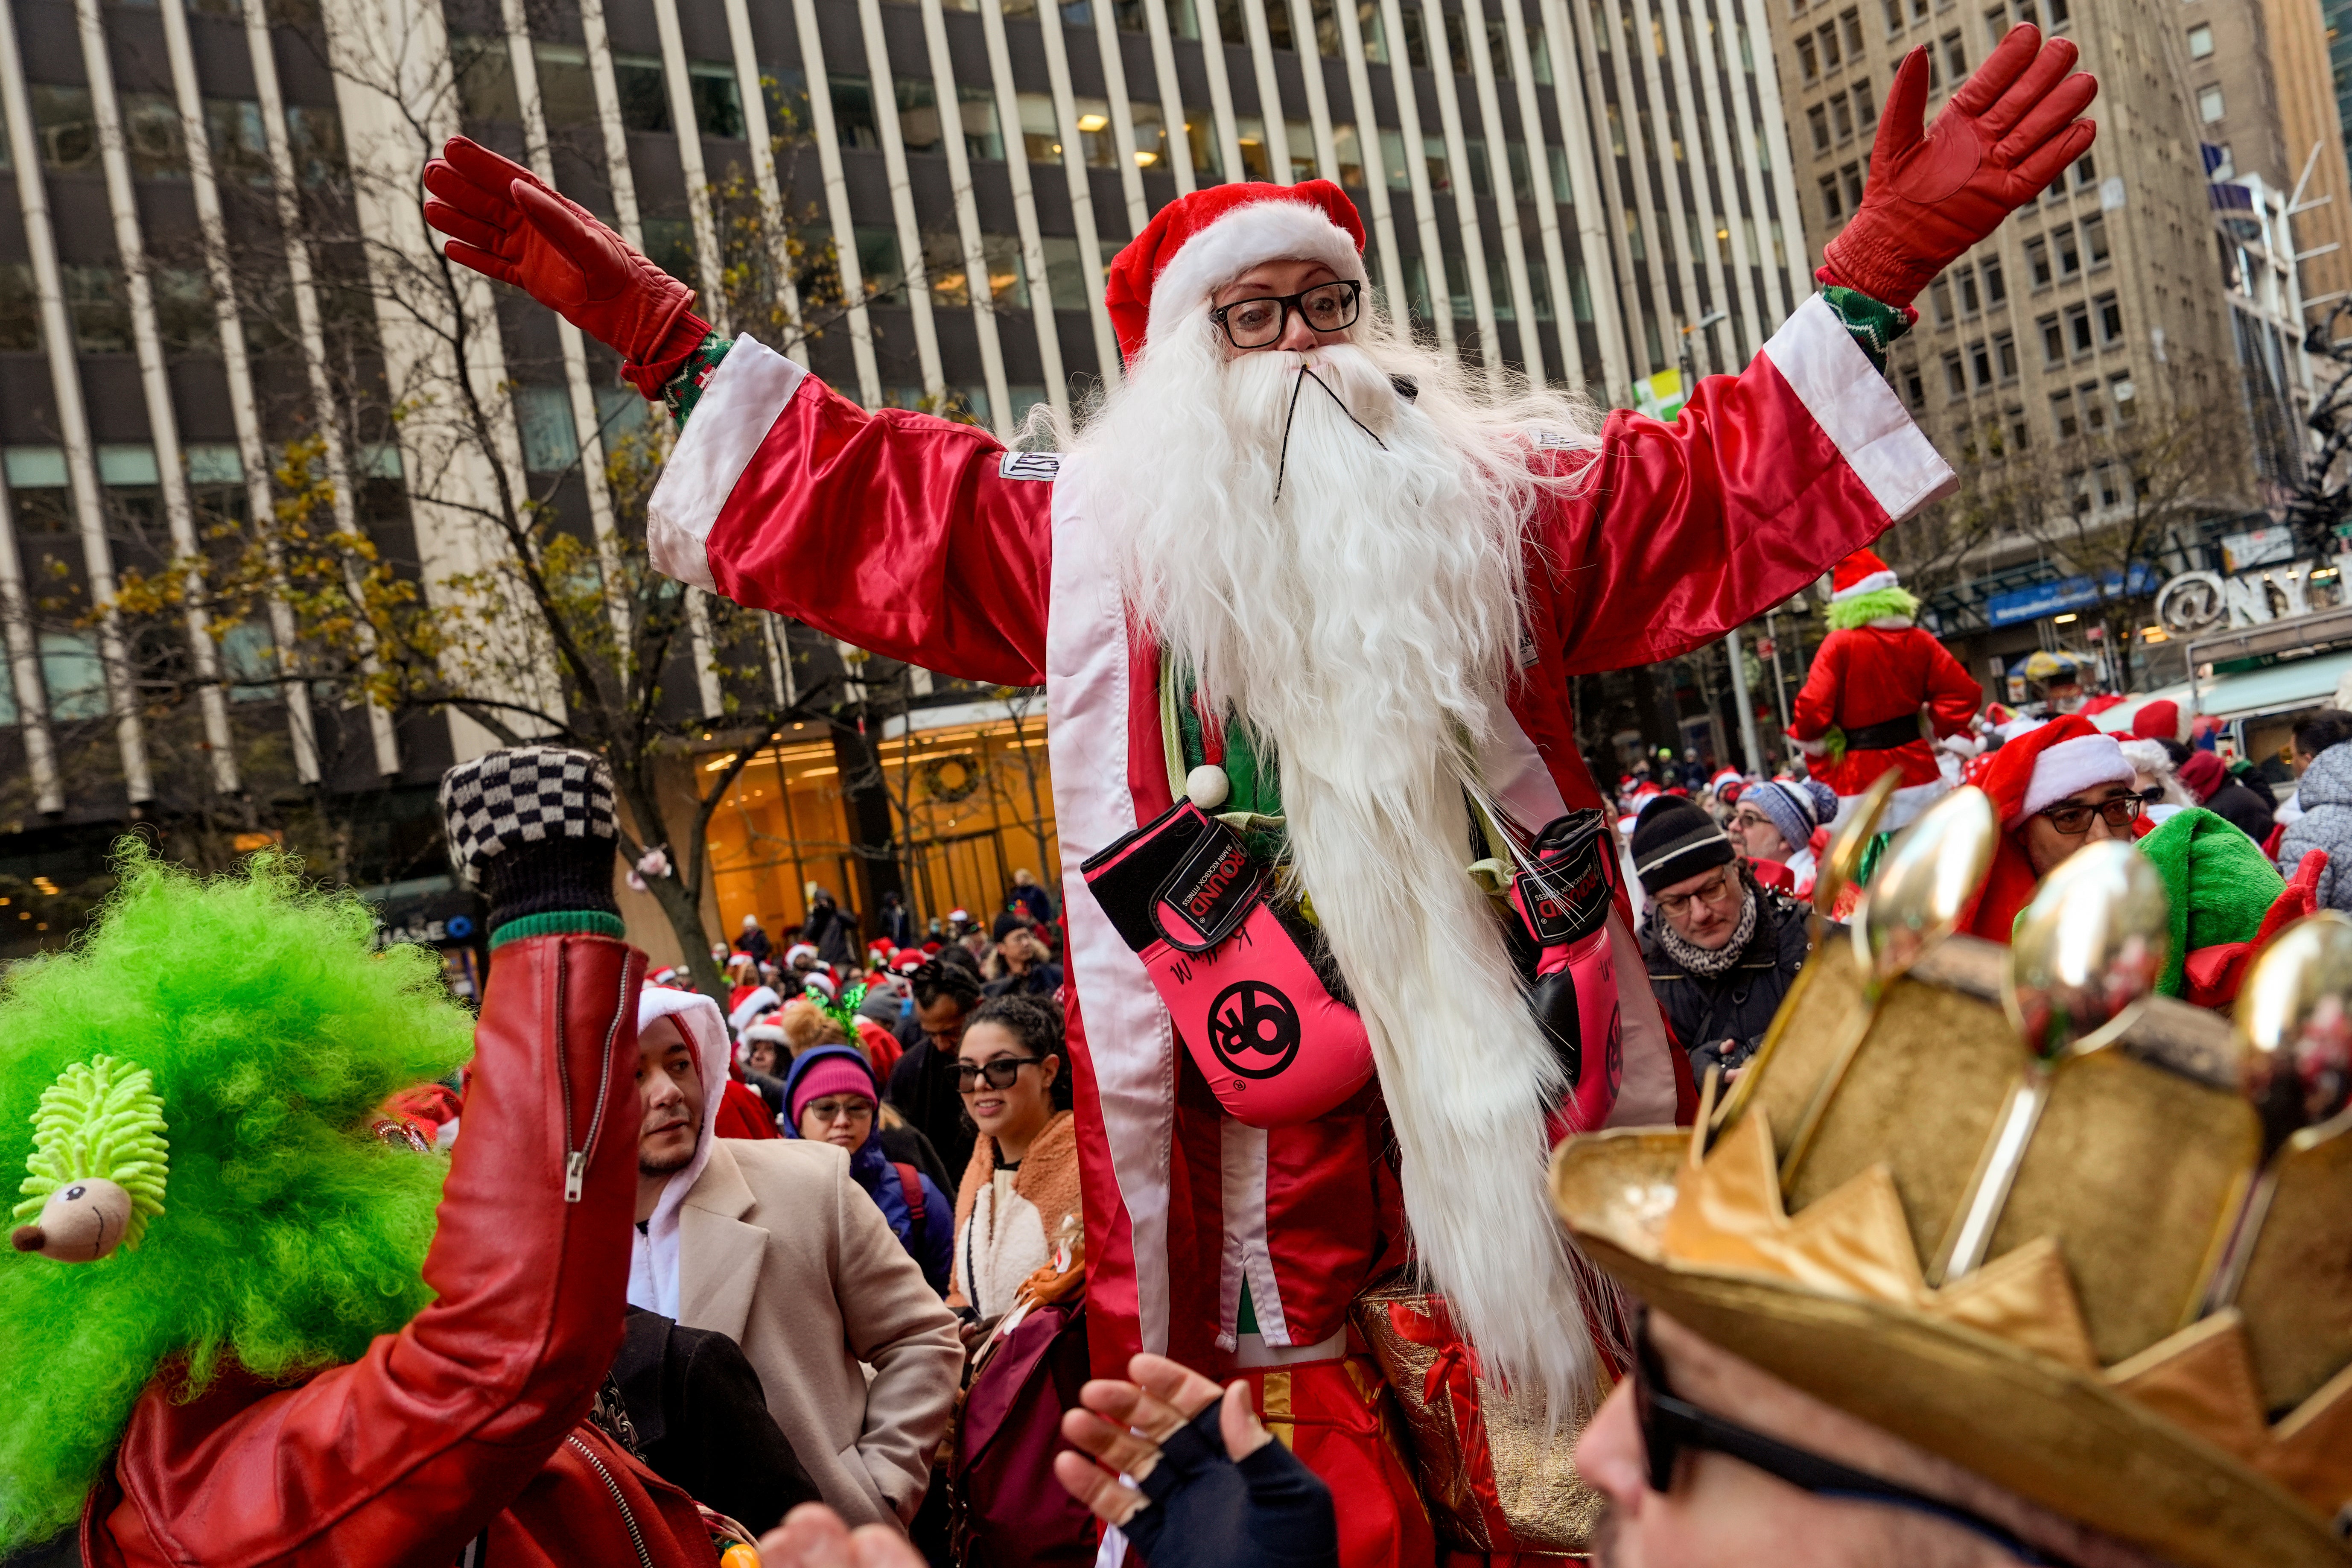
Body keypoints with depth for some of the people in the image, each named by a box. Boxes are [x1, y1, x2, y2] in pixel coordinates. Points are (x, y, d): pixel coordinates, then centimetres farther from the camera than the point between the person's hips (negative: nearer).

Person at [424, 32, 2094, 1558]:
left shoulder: (1499, 493, 14)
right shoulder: (1099, 527, 12)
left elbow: (1727, 487, 10)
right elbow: (853, 494, 13)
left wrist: (1882, 257, 2)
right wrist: (655, 326, 10)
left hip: (1497, 1003, 2)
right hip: (1250, 1039, -1)